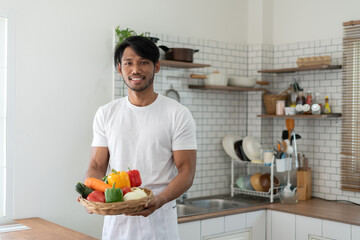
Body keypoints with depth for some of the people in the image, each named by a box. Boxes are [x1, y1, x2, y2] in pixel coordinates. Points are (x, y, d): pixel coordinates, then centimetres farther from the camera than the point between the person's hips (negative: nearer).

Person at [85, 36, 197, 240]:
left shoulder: (178, 114, -5)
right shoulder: (106, 114, 6)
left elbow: (186, 171, -9)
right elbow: (97, 166, 5)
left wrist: (159, 200, -26)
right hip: (115, 220, 3)